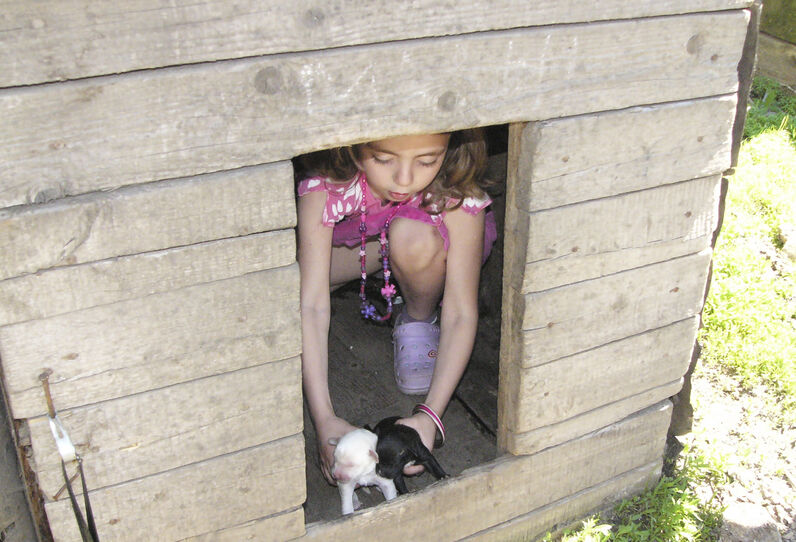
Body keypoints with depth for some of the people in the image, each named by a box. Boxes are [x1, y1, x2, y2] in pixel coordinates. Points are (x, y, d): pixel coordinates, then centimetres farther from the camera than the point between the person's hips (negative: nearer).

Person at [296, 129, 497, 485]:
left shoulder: (459, 196, -35)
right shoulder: (323, 187, -36)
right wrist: (324, 419, -44)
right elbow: (312, 306, -37)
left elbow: (461, 315, -33)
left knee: (413, 239, -38)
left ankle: (419, 320, -5)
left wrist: (429, 416, -44)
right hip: (351, 244, 3)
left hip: (429, 254, -2)